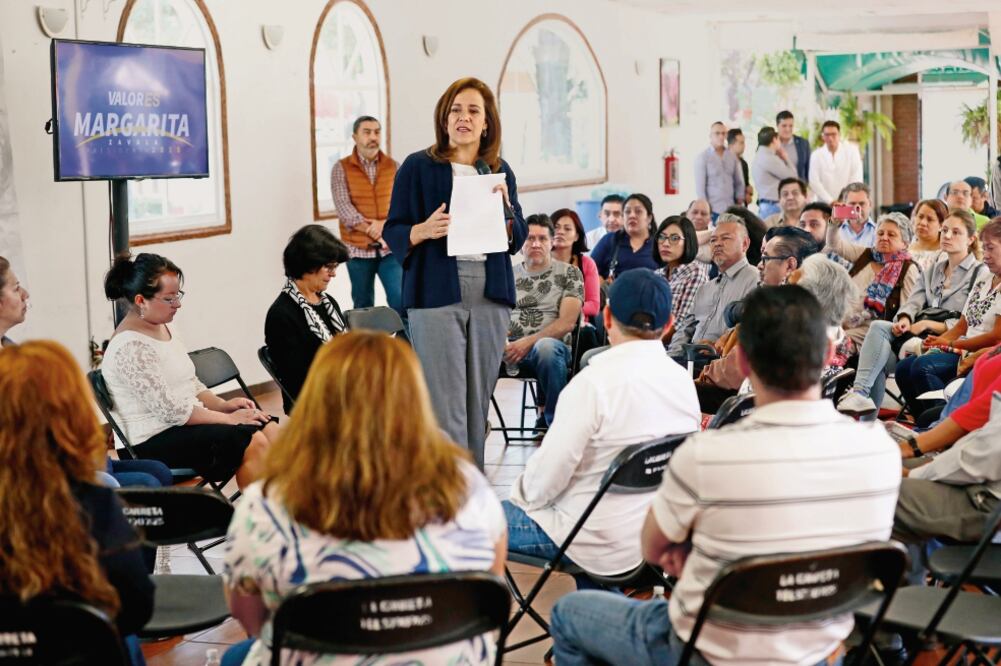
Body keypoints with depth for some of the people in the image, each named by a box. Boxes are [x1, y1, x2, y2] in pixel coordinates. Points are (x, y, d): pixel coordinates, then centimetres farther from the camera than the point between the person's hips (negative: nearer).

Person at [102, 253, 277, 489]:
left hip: (186, 422, 9)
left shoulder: (161, 329, 11)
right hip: (154, 443, -9)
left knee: (269, 429, -9)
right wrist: (229, 418, -15)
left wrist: (224, 404, 1)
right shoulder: (131, 347, -19)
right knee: (252, 443, -22)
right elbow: (171, 411, -21)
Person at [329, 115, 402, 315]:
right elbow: (343, 207, -10)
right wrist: (374, 232, -17)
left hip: (390, 246, 1)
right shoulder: (341, 168, 0)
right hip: (358, 248, -1)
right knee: (363, 306, 7)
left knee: (400, 300, -8)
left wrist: (385, 224, -18)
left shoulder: (393, 166, 7)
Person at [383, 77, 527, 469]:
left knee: (479, 400, 7)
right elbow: (393, 231, 2)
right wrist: (424, 230, -18)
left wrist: (505, 206, -7)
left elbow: (518, 239, 12)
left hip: (490, 293, 4)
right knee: (445, 405, -8)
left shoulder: (500, 172, 14)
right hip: (437, 293, -4)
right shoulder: (419, 167, 2)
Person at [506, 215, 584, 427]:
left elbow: (567, 322, -2)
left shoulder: (569, 273, 9)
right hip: (509, 347, 2)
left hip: (552, 344, -2)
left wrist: (528, 342, -14)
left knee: (546, 347, -41)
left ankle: (554, 423, -25)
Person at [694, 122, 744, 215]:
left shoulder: (732, 156, 11)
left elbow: (739, 183, 16)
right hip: (713, 210, -4)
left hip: (731, 209, 4)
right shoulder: (702, 157, -1)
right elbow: (700, 187, -4)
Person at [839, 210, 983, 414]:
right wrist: (905, 319, -13)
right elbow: (913, 302, 11)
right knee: (878, 327, -26)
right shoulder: (932, 271, 26)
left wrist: (929, 324, -14)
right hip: (918, 333, 5)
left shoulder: (979, 273, 5)